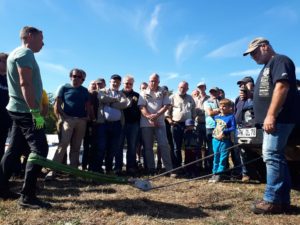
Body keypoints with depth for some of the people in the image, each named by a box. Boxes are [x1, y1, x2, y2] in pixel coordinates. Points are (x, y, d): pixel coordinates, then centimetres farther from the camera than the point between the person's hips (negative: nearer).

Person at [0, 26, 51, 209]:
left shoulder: (17, 53, 21)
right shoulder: (25, 53, -11)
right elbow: (25, 84, -23)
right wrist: (36, 112, -26)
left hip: (20, 110, 11)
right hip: (26, 111, -11)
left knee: (15, 149, 14)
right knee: (40, 149, -11)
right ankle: (28, 196, -9)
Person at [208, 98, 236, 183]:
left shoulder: (231, 117, -7)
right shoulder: (216, 117, 9)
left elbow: (233, 128, -15)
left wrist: (224, 132, -21)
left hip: (225, 141, -5)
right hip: (216, 140, 5)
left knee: (223, 158, 0)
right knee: (216, 158, 11)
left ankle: (219, 174, 5)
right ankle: (214, 174, 19)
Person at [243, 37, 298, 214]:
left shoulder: (280, 61, -6)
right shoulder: (268, 66, 26)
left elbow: (282, 87, -20)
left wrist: (271, 115, -25)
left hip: (279, 118, -10)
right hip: (274, 119, 10)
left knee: (272, 155, -12)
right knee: (276, 157, 10)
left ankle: (273, 200, -6)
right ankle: (283, 200, 16)